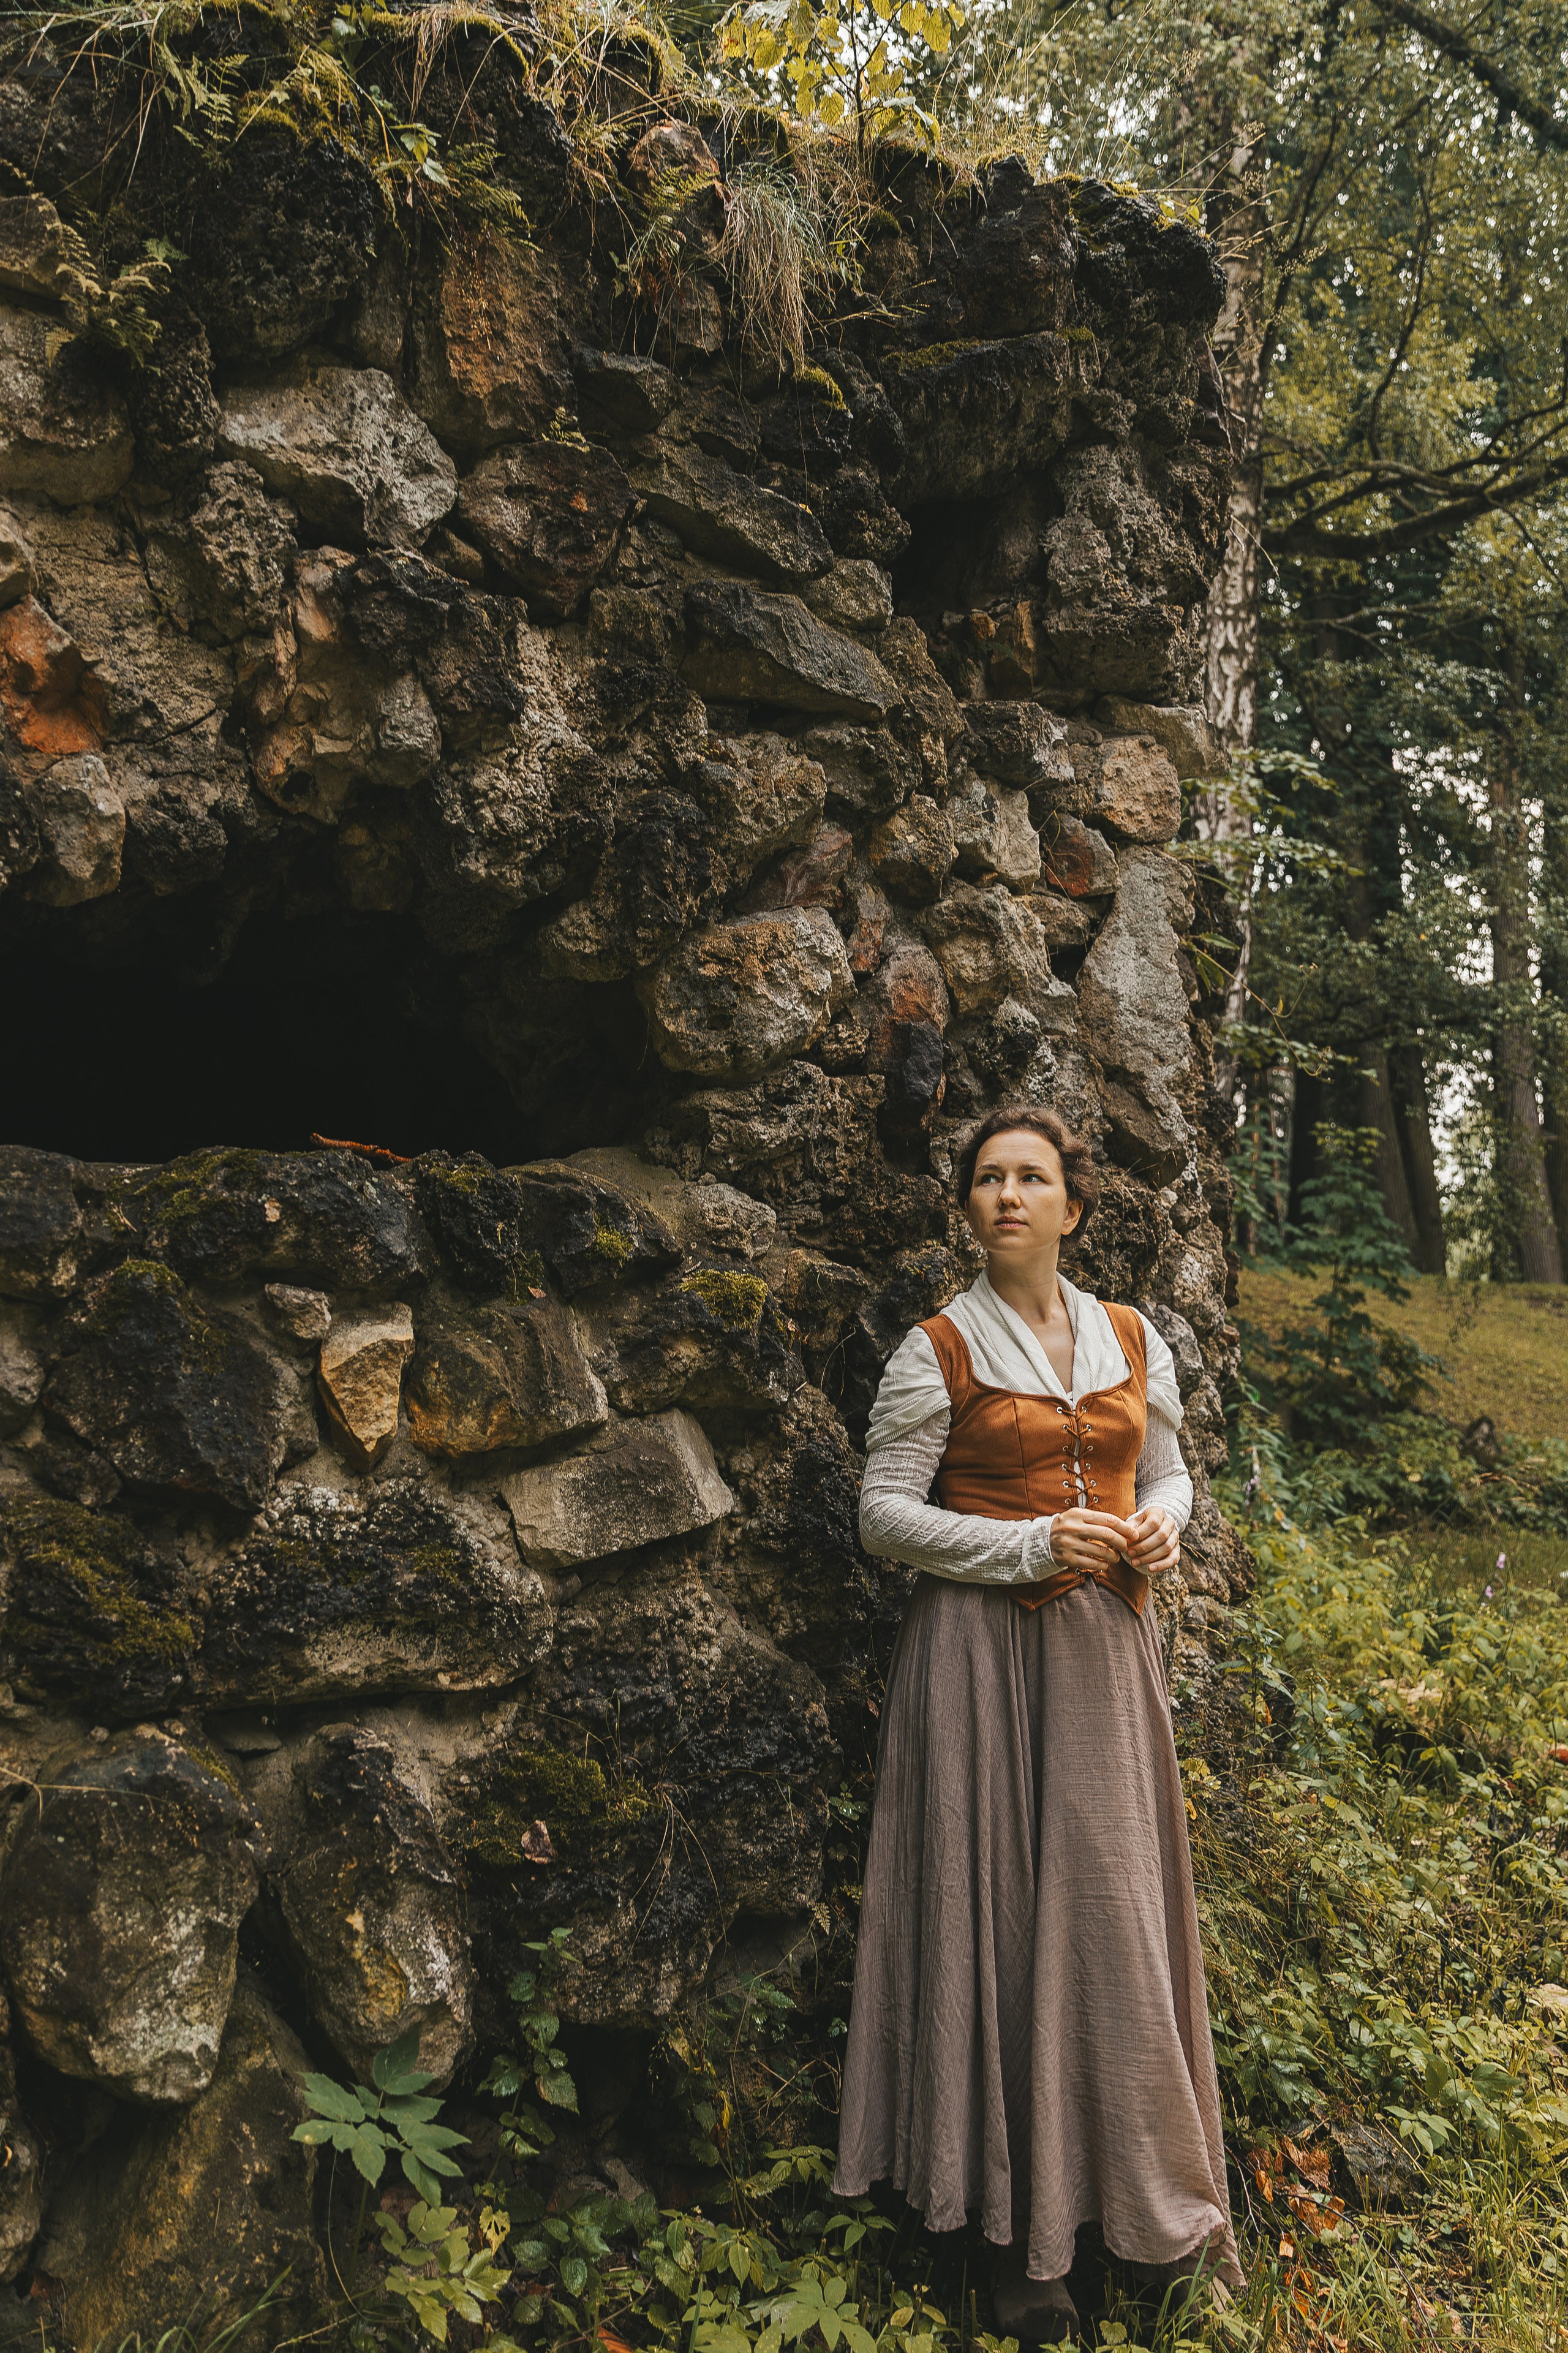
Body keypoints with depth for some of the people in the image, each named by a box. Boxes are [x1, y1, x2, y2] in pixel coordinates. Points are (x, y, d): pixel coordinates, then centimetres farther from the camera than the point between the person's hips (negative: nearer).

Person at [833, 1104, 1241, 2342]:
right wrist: (1028, 1549, -15)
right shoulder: (937, 1351, -4)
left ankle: (1144, 2203, 24)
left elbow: (1168, 1471, 17)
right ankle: (1018, 2227, 14)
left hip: (1105, 1647, 4)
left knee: (1116, 1909, 7)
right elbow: (884, 1511, -5)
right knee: (998, 1912, 0)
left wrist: (1161, 1525, -5)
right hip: (984, 1649, -3)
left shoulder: (1133, 1338, 8)